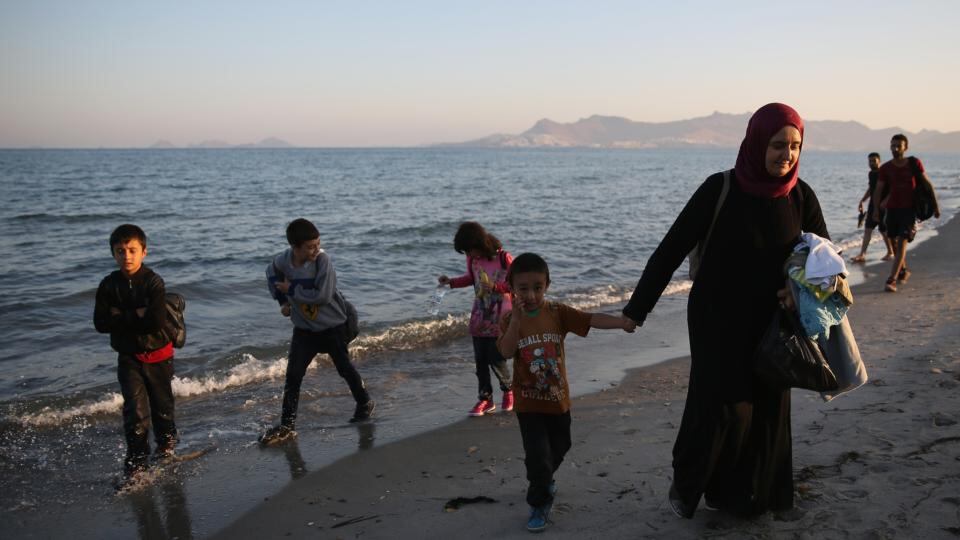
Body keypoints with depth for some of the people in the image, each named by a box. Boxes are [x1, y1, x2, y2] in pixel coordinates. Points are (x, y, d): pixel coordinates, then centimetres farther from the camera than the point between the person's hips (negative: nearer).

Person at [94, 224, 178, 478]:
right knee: (136, 411, -8)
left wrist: (122, 317, -17)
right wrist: (136, 316, -20)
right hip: (128, 357, 1)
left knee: (162, 406, 15)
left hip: (158, 355, -1)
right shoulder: (109, 285, -5)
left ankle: (167, 445, 41)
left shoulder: (154, 282, -15)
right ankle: (136, 460, 6)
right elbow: (100, 323, -13)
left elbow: (157, 321, -27)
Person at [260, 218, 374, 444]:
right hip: (304, 328, 3)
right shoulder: (283, 260, -12)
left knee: (344, 367, 13)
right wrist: (282, 300, 2)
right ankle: (287, 425, 6)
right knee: (293, 375, -1)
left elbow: (323, 295, -30)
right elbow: (272, 274, 13)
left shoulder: (323, 259, -25)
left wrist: (291, 289, -22)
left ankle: (365, 403, 37)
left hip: (332, 325, -3)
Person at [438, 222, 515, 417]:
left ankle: (508, 390, 23)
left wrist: (494, 287, -24)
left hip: (500, 318, -5)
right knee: (480, 360, 5)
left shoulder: (504, 258, -16)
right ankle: (485, 398, 18)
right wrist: (451, 281, 2)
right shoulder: (472, 259, 0)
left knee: (496, 360, -4)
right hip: (479, 317, 5)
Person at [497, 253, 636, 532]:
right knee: (537, 454, -9)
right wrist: (516, 320, -33)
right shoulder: (509, 319, -10)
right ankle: (540, 503, 11)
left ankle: (543, 478, 52)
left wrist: (621, 322, -32)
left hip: (558, 397, 3)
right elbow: (506, 352, -24)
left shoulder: (557, 312, -8)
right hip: (528, 402, -3)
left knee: (559, 447, 22)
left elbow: (591, 319, -18)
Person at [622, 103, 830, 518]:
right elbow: (671, 249, -14)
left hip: (770, 321, 4)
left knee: (766, 407, 9)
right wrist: (636, 309, -15)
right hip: (718, 320, -4)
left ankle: (741, 494, 27)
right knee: (722, 405, -6)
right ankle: (685, 485, 18)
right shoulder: (720, 189, -16)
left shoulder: (799, 196, -4)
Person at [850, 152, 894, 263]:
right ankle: (862, 255, -3)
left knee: (884, 231, 2)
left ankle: (890, 253, 21)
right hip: (872, 205, 7)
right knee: (867, 229, 0)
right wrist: (862, 201, 20)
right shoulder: (870, 174, 11)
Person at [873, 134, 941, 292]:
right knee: (894, 242, 12)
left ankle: (891, 280, -20)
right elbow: (878, 190, -1)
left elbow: (927, 184, 5)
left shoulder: (915, 164, -1)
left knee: (902, 243, -13)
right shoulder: (885, 168, 1)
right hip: (892, 209, 3)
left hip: (909, 209, -3)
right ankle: (904, 271, 36)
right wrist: (876, 208, -13)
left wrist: (935, 205, 6)